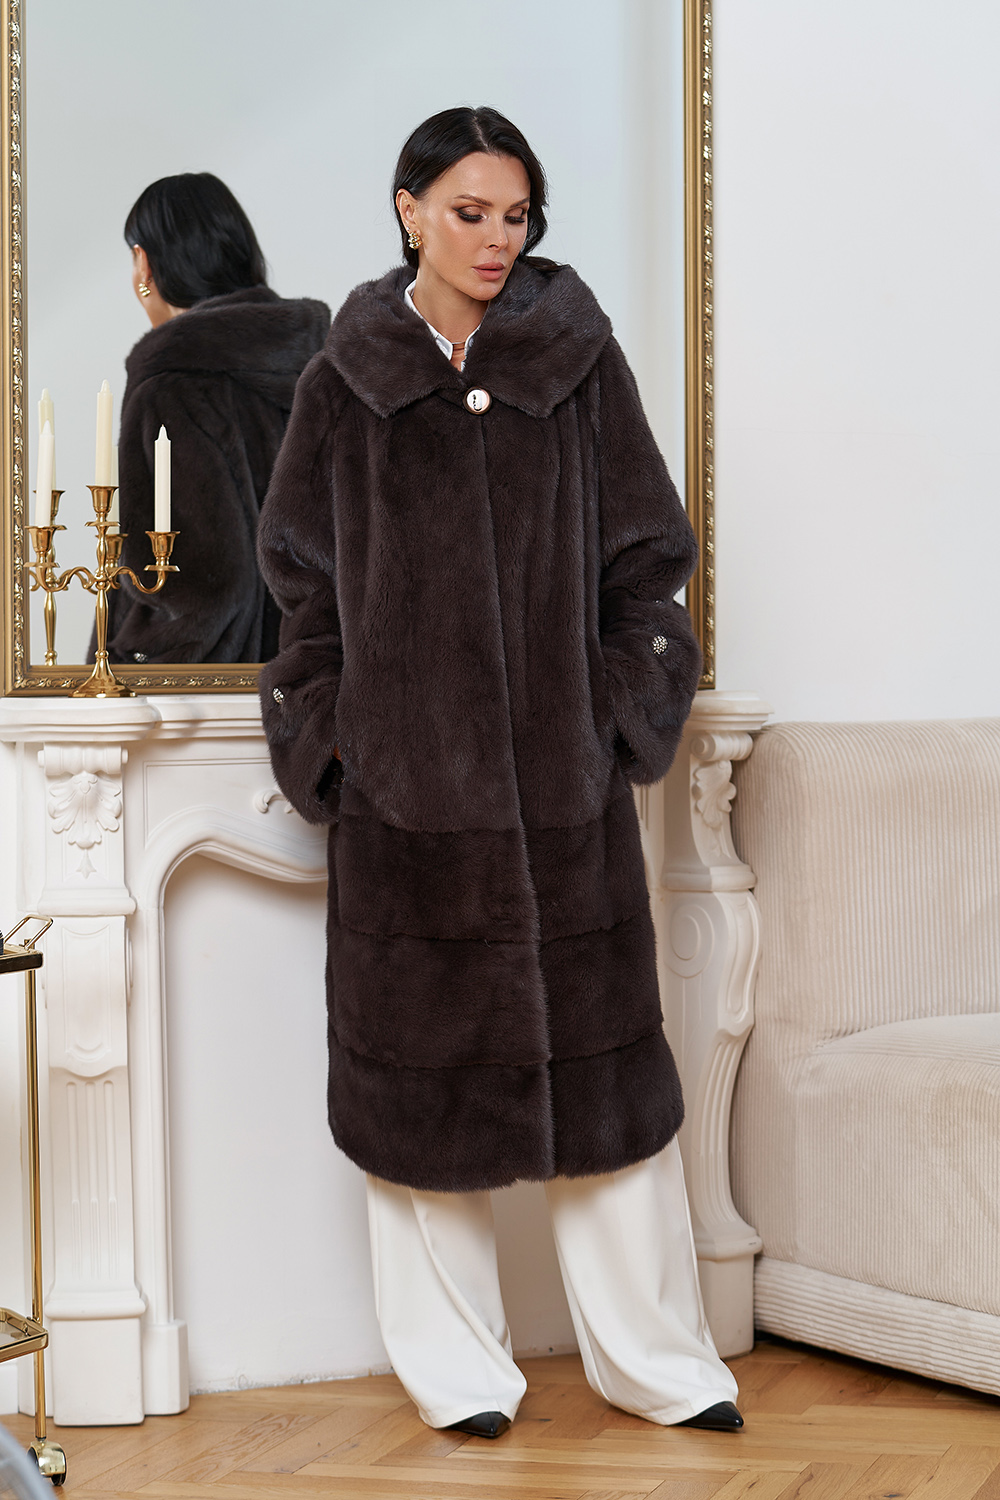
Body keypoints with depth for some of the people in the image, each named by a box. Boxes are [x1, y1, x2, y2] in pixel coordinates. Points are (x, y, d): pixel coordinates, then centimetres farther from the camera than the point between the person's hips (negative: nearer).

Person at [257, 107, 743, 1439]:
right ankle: (458, 1369, 14)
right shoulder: (348, 381, 5)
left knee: (597, 1050, 3)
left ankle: (655, 1357, 13)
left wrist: (621, 714, -1)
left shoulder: (581, 359, 5)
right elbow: (307, 577, 7)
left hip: (563, 770, 0)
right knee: (425, 1057, 3)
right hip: (410, 769, 0)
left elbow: (642, 553, 6)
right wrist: (331, 741, 0)